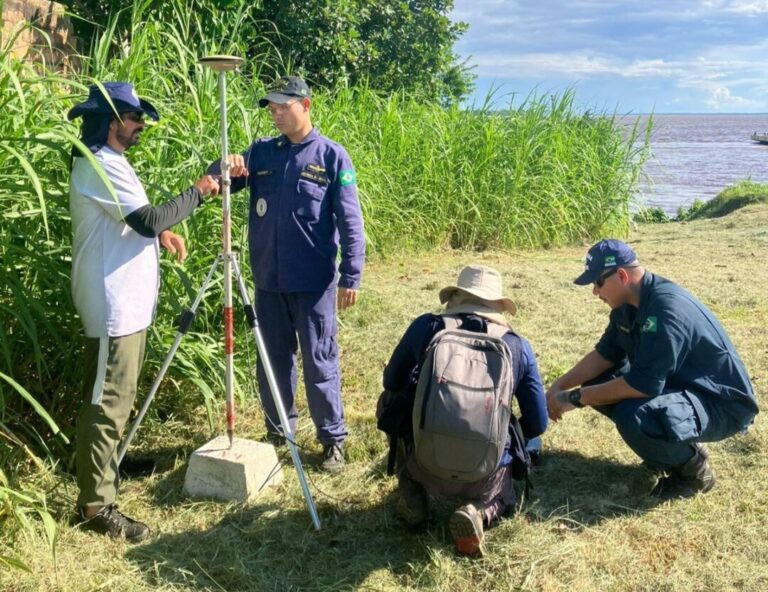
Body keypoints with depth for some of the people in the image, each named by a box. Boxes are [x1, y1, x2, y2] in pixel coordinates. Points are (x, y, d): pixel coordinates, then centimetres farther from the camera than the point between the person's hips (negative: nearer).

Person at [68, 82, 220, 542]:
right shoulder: (101, 166, -17)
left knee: (120, 397, 21)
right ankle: (97, 504, 1)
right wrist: (198, 193, -11)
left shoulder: (108, 161, 17)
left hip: (128, 300, 11)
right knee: (106, 402, -6)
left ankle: (109, 464, 36)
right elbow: (149, 219, -22)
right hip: (114, 305, -11)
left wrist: (162, 233, 8)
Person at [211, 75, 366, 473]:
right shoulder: (260, 152, 8)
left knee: (319, 363, 2)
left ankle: (333, 440, 14)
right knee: (273, 360, 13)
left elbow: (350, 221, -6)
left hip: (313, 282, -4)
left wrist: (351, 276, -12)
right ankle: (277, 433, 28)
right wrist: (227, 170, -19)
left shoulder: (331, 156, -3)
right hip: (268, 280, 5)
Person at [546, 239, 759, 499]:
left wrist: (576, 398, -23)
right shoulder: (629, 302, 0)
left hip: (722, 403, -10)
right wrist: (559, 386, -1)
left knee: (634, 417, -35)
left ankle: (693, 469, -5)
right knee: (597, 382, 3)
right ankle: (673, 447, 13)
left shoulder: (666, 309, -29)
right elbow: (606, 353, 10)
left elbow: (643, 384, -32)